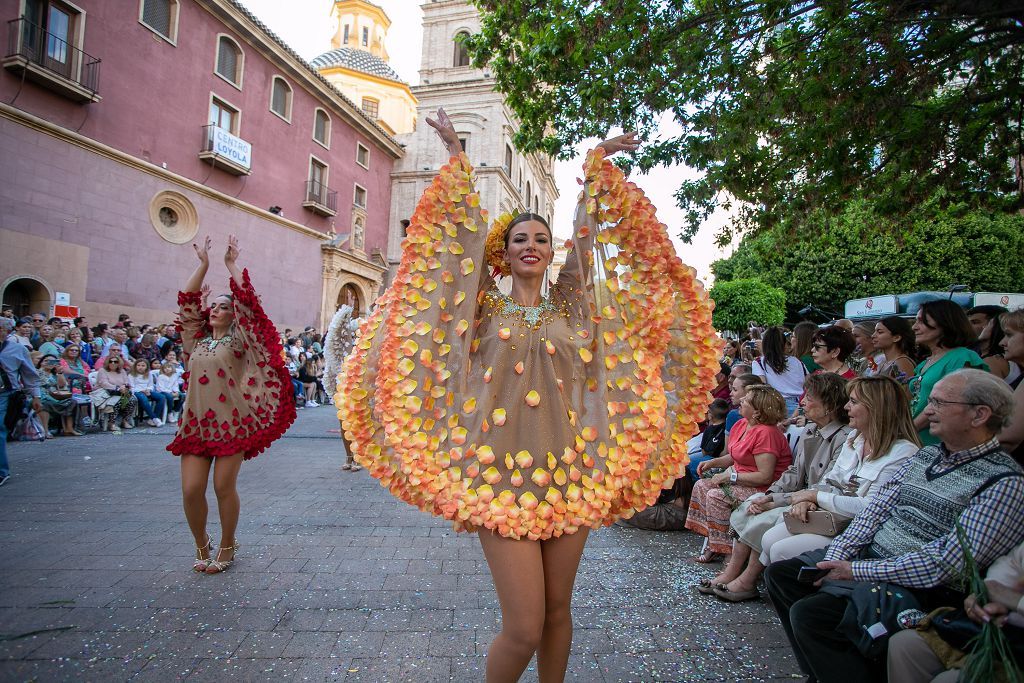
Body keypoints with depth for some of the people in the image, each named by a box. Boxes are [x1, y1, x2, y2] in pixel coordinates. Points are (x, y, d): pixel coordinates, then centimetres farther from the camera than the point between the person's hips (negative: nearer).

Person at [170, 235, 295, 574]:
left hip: (232, 423, -3)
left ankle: (227, 546, 21)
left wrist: (232, 264, 0)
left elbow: (248, 301, -6)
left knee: (224, 487, 0)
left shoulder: (238, 340, 4)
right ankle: (201, 544, 22)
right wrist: (203, 264, 11)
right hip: (195, 424, 4)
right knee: (191, 490, -2)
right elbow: (187, 301, 13)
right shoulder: (197, 340, 15)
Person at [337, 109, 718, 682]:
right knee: (524, 629, -3)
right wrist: (457, 154, 10)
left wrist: (598, 164, 17)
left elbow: (589, 234, 12)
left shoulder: (571, 305, 10)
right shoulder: (487, 309, 5)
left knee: (557, 611, 13)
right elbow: (462, 233, 5)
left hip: (570, 473, 3)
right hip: (502, 474, -2)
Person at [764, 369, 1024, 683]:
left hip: (919, 587, -8)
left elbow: (945, 564, -21)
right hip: (866, 556, 9)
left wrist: (857, 571, -20)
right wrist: (837, 556, -7)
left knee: (809, 613, -24)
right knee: (779, 574, 3)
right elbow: (876, 509, 7)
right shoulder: (925, 455, 11)